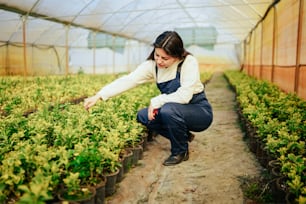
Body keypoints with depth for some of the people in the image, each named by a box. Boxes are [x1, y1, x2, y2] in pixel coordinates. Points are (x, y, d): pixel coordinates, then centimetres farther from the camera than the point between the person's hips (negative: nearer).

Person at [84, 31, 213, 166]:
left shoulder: (188, 62, -22)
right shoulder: (152, 65, -9)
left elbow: (184, 96, -30)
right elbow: (128, 80, -18)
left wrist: (156, 101, -22)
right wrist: (99, 96, -26)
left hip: (200, 111, -6)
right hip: (176, 111, 6)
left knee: (168, 110, -34)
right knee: (143, 115, -10)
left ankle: (181, 151, -6)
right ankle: (183, 136, 8)